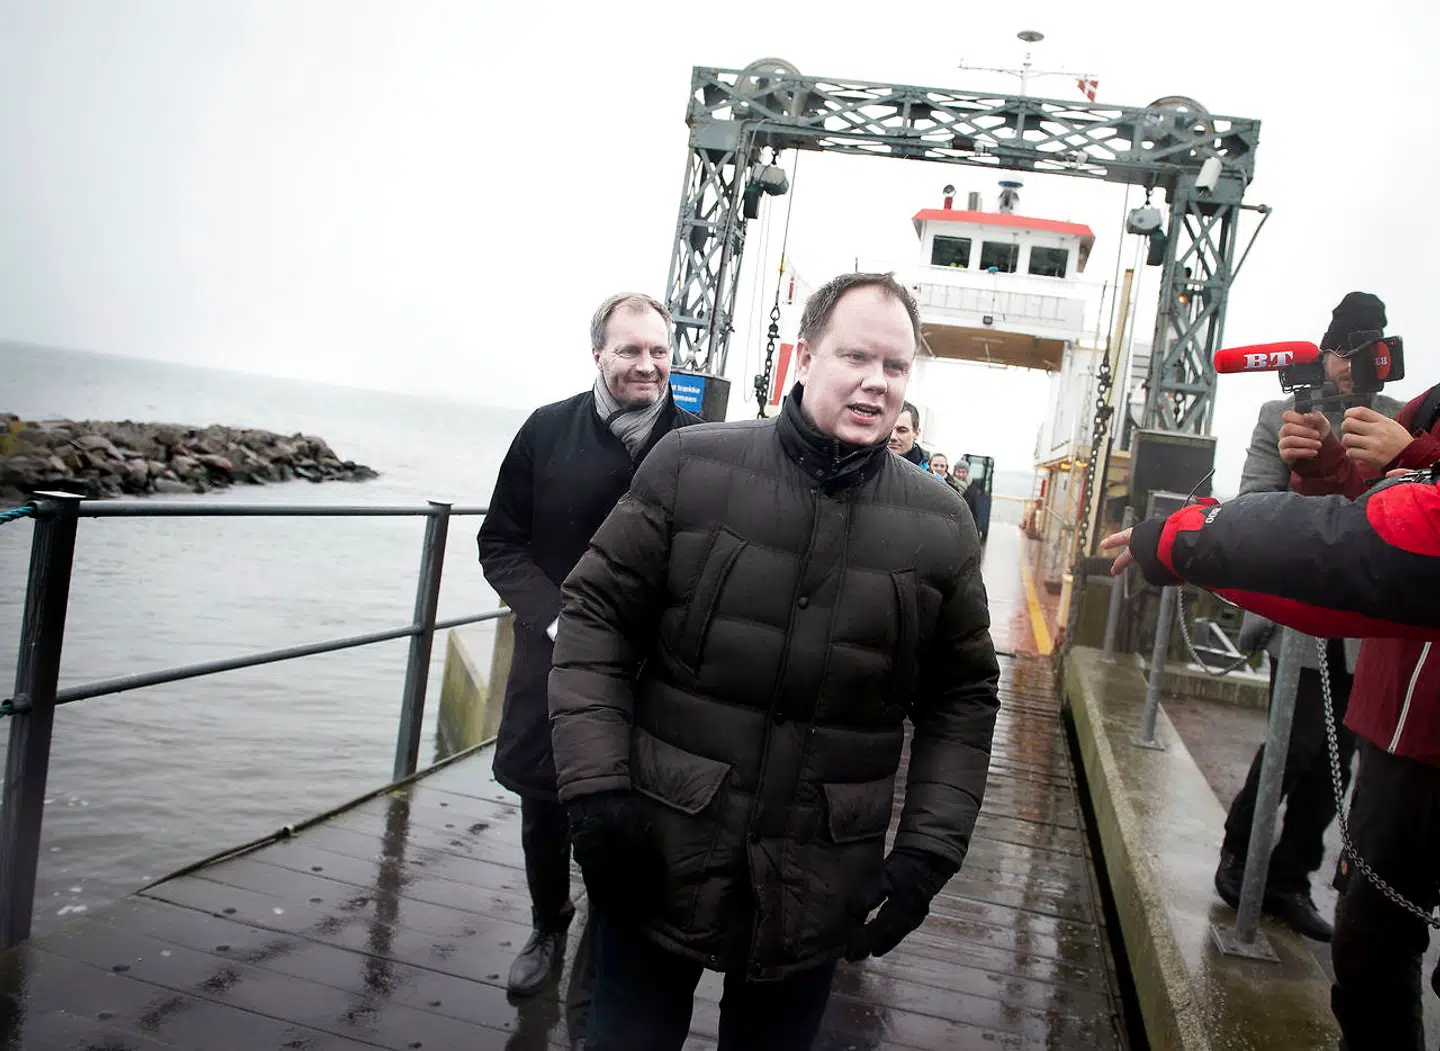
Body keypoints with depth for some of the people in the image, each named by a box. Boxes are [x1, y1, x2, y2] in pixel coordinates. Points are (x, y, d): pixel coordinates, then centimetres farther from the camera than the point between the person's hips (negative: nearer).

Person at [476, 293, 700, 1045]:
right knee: (543, 813, 17)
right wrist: (556, 617, -13)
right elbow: (501, 542, 0)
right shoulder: (548, 431, -3)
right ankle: (548, 930, 45)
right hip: (554, 665, 2)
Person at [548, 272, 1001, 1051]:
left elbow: (962, 696, 5)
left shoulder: (939, 525, -1)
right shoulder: (691, 466, -6)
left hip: (816, 889, 2)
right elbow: (598, 613, -4)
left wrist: (929, 849, -4)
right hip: (659, 858, -1)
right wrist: (597, 787, -11)